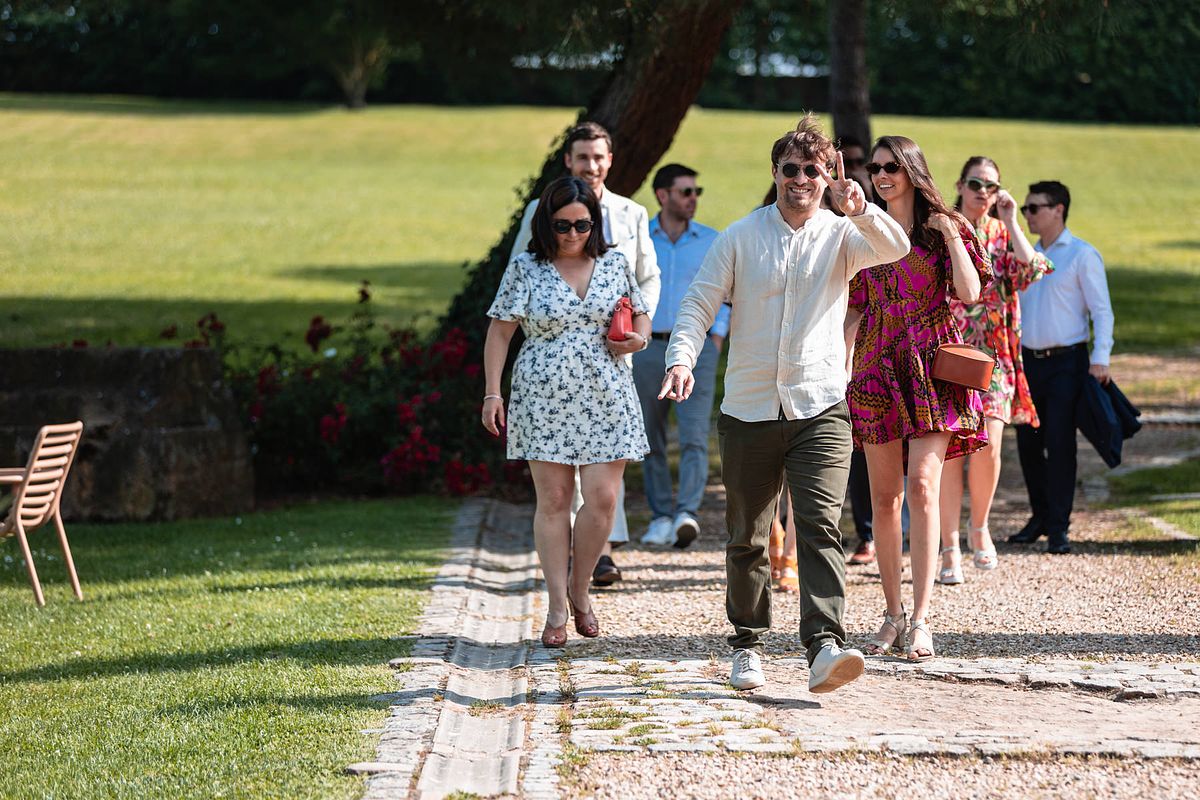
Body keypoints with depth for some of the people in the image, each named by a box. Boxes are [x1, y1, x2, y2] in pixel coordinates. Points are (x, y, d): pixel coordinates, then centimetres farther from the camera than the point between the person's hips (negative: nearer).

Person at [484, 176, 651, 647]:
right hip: (544, 399, -2)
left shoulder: (615, 265, 9)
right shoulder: (525, 270, 2)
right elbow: (500, 331, 3)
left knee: (602, 498, -5)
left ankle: (579, 589, 17)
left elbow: (641, 317, 20)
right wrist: (492, 392, -4)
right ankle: (558, 606, 7)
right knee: (553, 501, -1)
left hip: (606, 398, 2)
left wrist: (639, 338, -4)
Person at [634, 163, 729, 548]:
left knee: (694, 434, -15)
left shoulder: (712, 242, 7)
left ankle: (687, 513, -23)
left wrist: (716, 340, -1)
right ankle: (661, 516, 13)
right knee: (651, 440, 4)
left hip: (695, 347, -1)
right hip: (648, 347, 1)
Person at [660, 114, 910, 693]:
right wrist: (681, 358, -15)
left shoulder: (842, 236, 4)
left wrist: (861, 210, -35)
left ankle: (824, 647, -25)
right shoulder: (740, 237, 5)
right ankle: (748, 644, 25)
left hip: (820, 410, -1)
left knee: (821, 526, -16)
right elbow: (699, 303, 3)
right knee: (747, 538, 9)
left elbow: (895, 249, -15)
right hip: (748, 409, 1)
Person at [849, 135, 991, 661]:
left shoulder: (943, 228, 3)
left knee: (922, 486, -16)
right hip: (878, 369, 4)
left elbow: (970, 293, -11)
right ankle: (893, 614, 13)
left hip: (932, 370, -4)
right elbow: (854, 308, 15)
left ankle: (920, 620, -18)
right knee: (884, 497, 3)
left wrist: (952, 236, -11)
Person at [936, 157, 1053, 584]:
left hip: (992, 356, 1)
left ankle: (979, 525, 14)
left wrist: (1011, 221, -8)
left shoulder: (1002, 234, 9)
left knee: (988, 446, -11)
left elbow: (1032, 270, -10)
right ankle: (950, 549, 3)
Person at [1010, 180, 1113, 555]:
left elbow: (1102, 310, -7)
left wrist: (1100, 359, -18)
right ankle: (1040, 516, 20)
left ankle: (1058, 527, -3)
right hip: (1029, 362, 6)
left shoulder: (1082, 255, -4)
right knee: (1028, 443, 7)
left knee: (1059, 443, -8)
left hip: (1066, 362, -6)